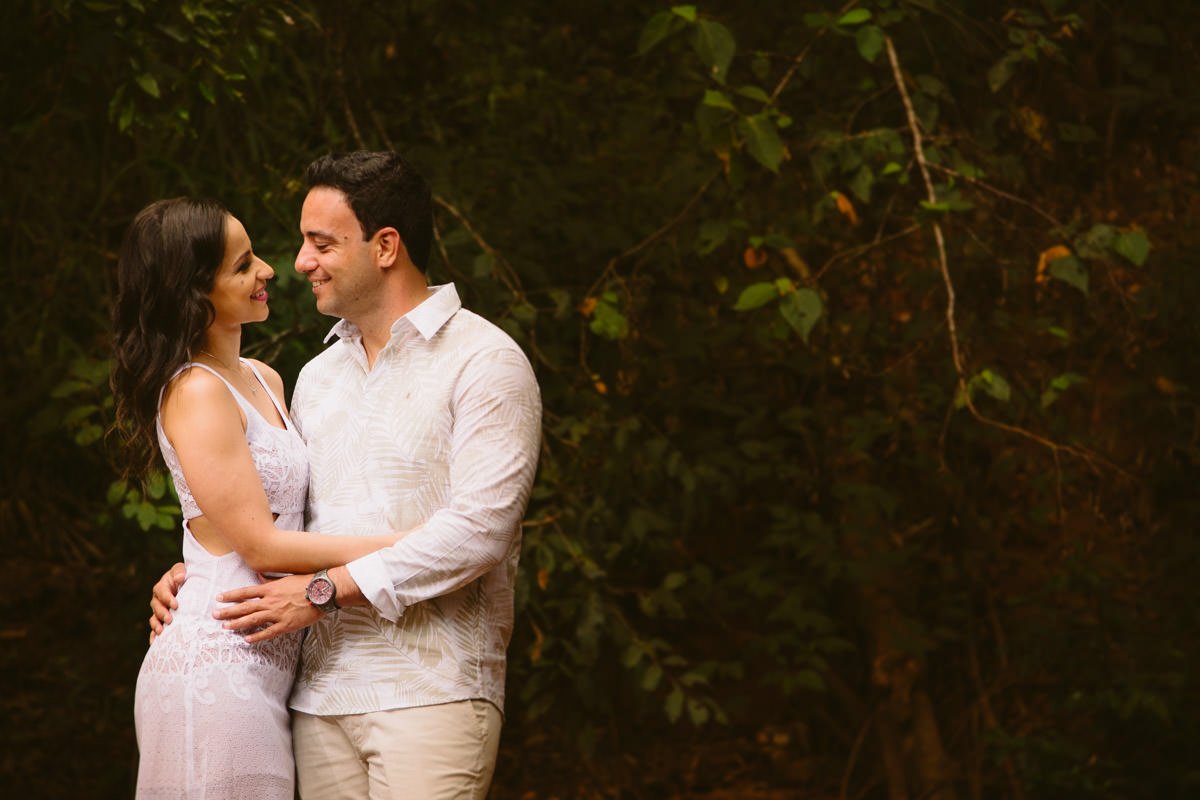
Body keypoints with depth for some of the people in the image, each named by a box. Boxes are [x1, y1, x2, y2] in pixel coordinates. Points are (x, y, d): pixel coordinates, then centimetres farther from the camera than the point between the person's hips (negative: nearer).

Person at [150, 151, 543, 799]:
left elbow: (479, 527, -15)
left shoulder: (483, 362, -4)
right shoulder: (317, 378, 20)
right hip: (322, 692, 6)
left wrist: (326, 589, -15)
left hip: (431, 692, -6)